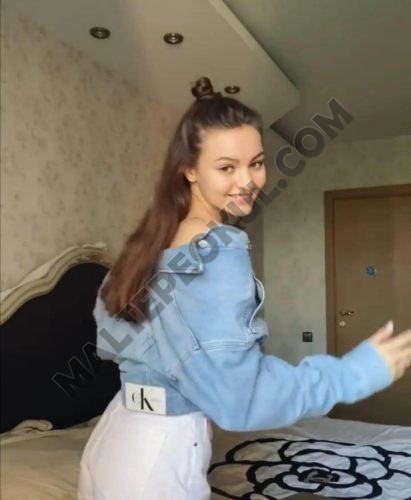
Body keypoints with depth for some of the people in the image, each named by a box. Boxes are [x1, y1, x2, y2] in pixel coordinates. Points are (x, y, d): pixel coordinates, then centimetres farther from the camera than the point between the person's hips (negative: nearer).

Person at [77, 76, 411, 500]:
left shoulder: (153, 239, 2)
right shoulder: (221, 253, -22)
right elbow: (238, 392, -25)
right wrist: (356, 371, -18)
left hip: (115, 438, 8)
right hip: (161, 453, -7)